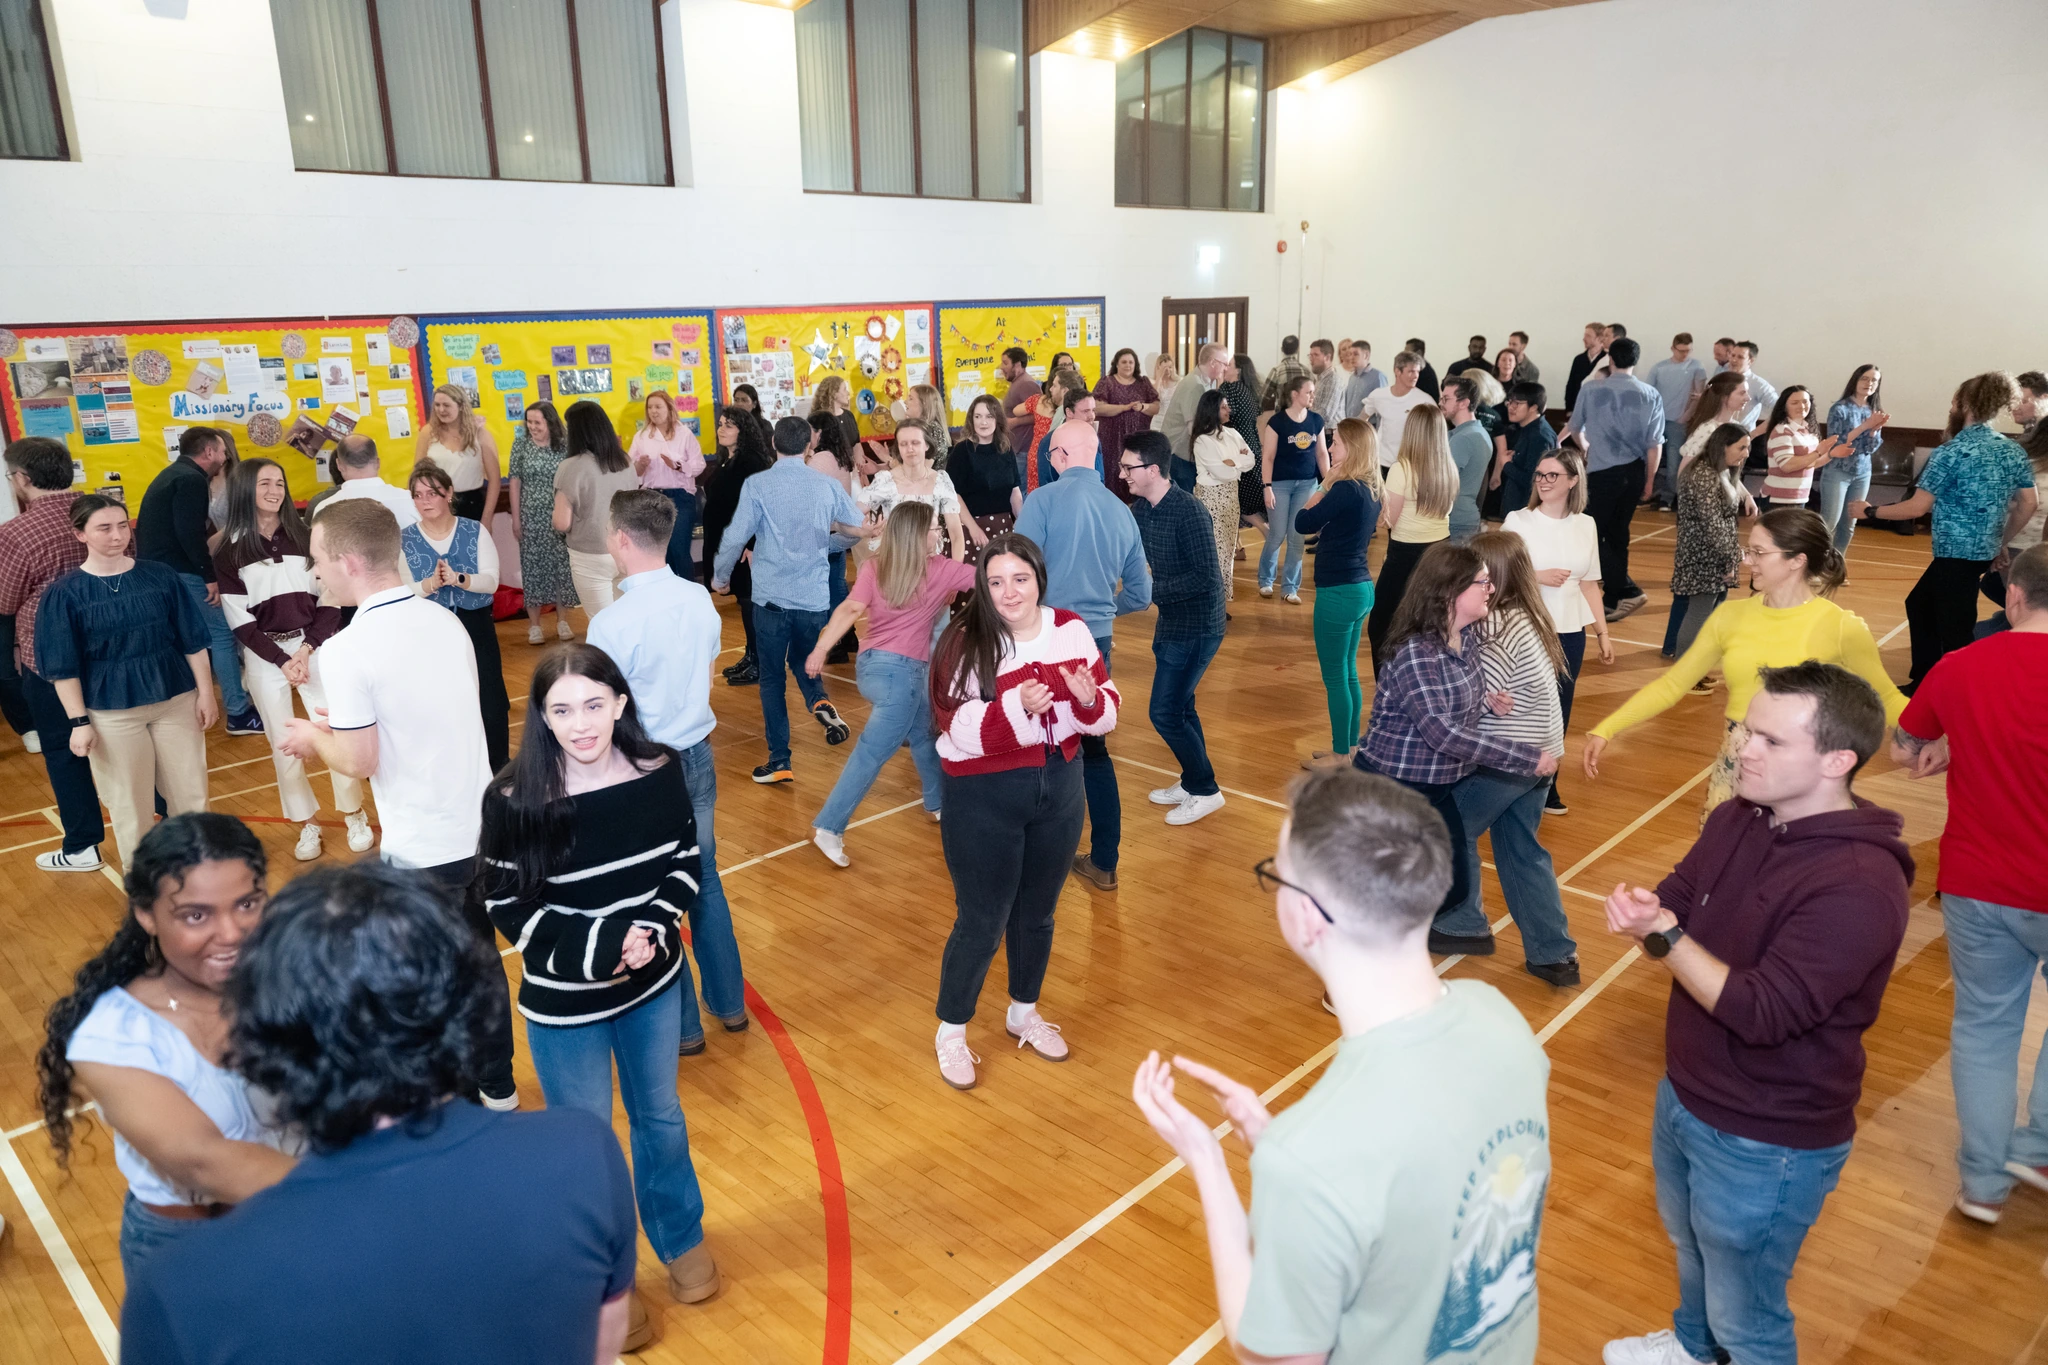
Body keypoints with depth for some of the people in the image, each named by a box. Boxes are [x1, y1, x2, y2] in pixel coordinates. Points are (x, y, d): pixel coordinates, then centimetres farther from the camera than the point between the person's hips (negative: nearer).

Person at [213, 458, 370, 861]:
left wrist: (307, 647, -11)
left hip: (316, 646, 1)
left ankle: (355, 815, 12)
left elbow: (330, 599, 1)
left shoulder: (304, 535, 3)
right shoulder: (229, 550, -1)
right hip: (264, 656, 0)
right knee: (283, 741, 5)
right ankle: (307, 823, 17)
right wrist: (281, 660, -12)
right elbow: (239, 620, -4)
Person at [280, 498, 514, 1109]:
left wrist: (315, 738, 4)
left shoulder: (347, 650, -19)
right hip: (481, 831, 7)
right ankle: (495, 1085, 38)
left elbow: (361, 760, -16)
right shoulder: (445, 621, 2)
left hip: (423, 852, -7)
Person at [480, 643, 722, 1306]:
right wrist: (598, 946, -21)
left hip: (654, 985, 3)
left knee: (660, 1116, 23)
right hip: (564, 1005, -3)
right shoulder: (515, 799, -21)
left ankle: (681, 1240, 48)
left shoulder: (659, 771, -13)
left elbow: (685, 861, -2)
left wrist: (653, 928, -18)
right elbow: (505, 904, -13)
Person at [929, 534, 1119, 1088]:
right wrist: (1016, 707, -34)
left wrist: (1089, 699, -19)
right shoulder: (964, 642, -14)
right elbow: (959, 730, -21)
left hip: (1060, 787, 4)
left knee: (1038, 913, 20)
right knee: (982, 922, 6)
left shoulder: (1070, 630, -2)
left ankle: (1024, 1012, 44)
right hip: (984, 795, -4)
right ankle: (951, 1032, 29)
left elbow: (1107, 714, 2)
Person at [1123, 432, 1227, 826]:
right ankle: (1191, 782, 34)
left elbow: (1207, 577, -26)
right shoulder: (1141, 509, 1)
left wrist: (1152, 591, -25)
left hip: (1196, 627, -9)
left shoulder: (1189, 512, -24)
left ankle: (1205, 790, 12)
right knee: (1179, 706, 18)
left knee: (1165, 712, -4)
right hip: (1171, 622, 9)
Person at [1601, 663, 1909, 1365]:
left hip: (1766, 1143, -8)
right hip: (1683, 1095, 8)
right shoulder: (1739, 818, -4)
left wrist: (1660, 932, -28)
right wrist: (1642, 906, -20)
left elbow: (1761, 1012, -31)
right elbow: (1676, 898, 2)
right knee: (1689, 1244, 33)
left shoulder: (1860, 885, -30)